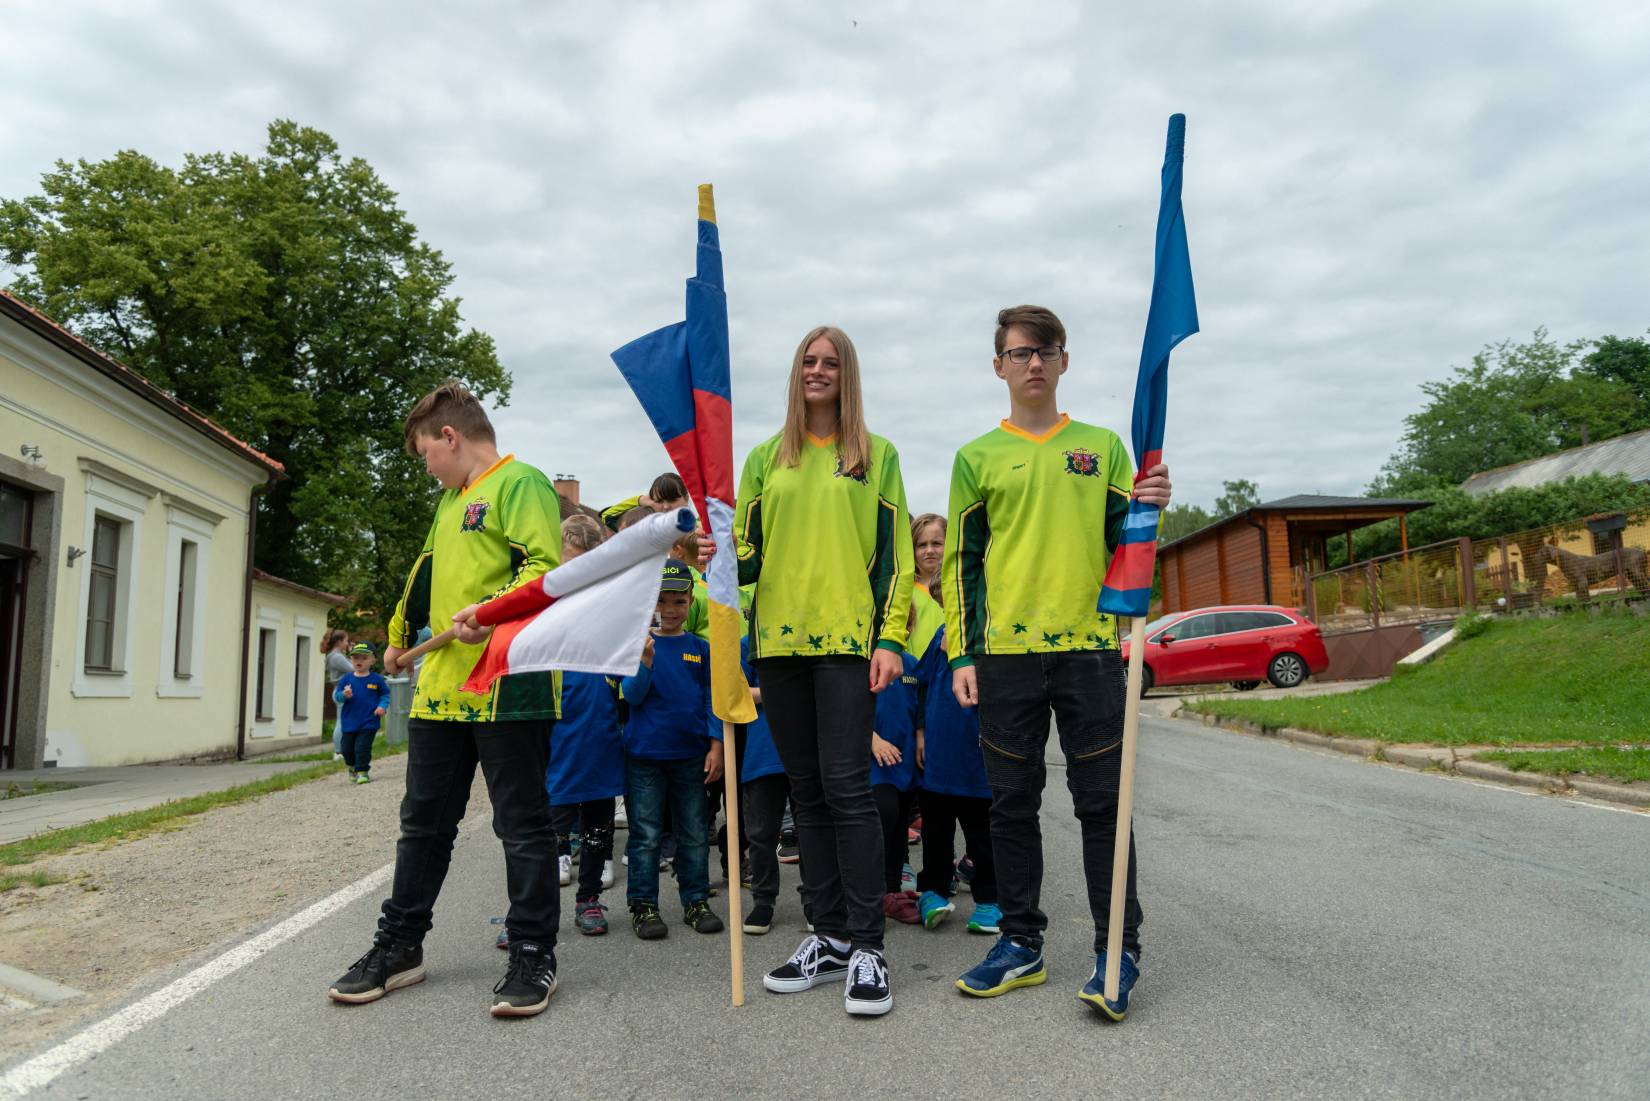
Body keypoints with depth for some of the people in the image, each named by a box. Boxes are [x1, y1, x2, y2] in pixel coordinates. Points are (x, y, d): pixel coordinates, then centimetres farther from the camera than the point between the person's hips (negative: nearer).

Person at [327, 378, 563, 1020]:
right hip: (440, 688, 9)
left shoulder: (519, 482, -6)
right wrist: (400, 638, 42)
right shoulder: (450, 500, 23)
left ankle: (533, 954, 11)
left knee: (522, 823, 1)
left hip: (508, 686, -9)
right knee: (424, 821, 14)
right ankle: (399, 945, 26)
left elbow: (546, 566, -18)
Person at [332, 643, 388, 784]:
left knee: (362, 748, -8)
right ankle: (352, 767, 39)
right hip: (349, 722, 3)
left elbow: (385, 694, 6)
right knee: (347, 748, 14)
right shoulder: (346, 679, 1)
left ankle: (363, 771, 5)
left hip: (368, 722, -3)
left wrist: (382, 706, -11)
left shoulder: (376, 679, -3)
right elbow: (336, 696, 1)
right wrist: (344, 695, -21)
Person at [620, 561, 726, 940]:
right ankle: (643, 906, 14)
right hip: (645, 754, -2)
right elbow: (632, 695, -9)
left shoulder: (700, 648, 4)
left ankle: (696, 901, 21)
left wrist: (715, 745, 0)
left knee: (694, 834, 10)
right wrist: (645, 660, -25)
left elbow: (710, 699, 7)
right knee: (646, 835, 3)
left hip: (690, 755, 3)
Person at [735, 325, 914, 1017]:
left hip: (848, 636, -3)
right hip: (780, 636, 4)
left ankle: (866, 945, 1)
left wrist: (891, 638, -6)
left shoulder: (877, 455, 8)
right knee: (806, 789, 8)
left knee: (846, 786, -8)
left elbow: (894, 552, 3)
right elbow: (747, 551, 14)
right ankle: (829, 935, 18)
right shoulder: (765, 458, 15)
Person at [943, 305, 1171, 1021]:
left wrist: (1148, 511, -13)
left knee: (1103, 802, 1)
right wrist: (960, 654, 1)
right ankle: (1021, 943, 20)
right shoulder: (977, 458, 10)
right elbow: (960, 563, 8)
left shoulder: (1102, 446, 11)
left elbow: (1123, 544, 9)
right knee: (1012, 802, 7)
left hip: (1089, 647, 0)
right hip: (1006, 653, 1)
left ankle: (1117, 951, 10)